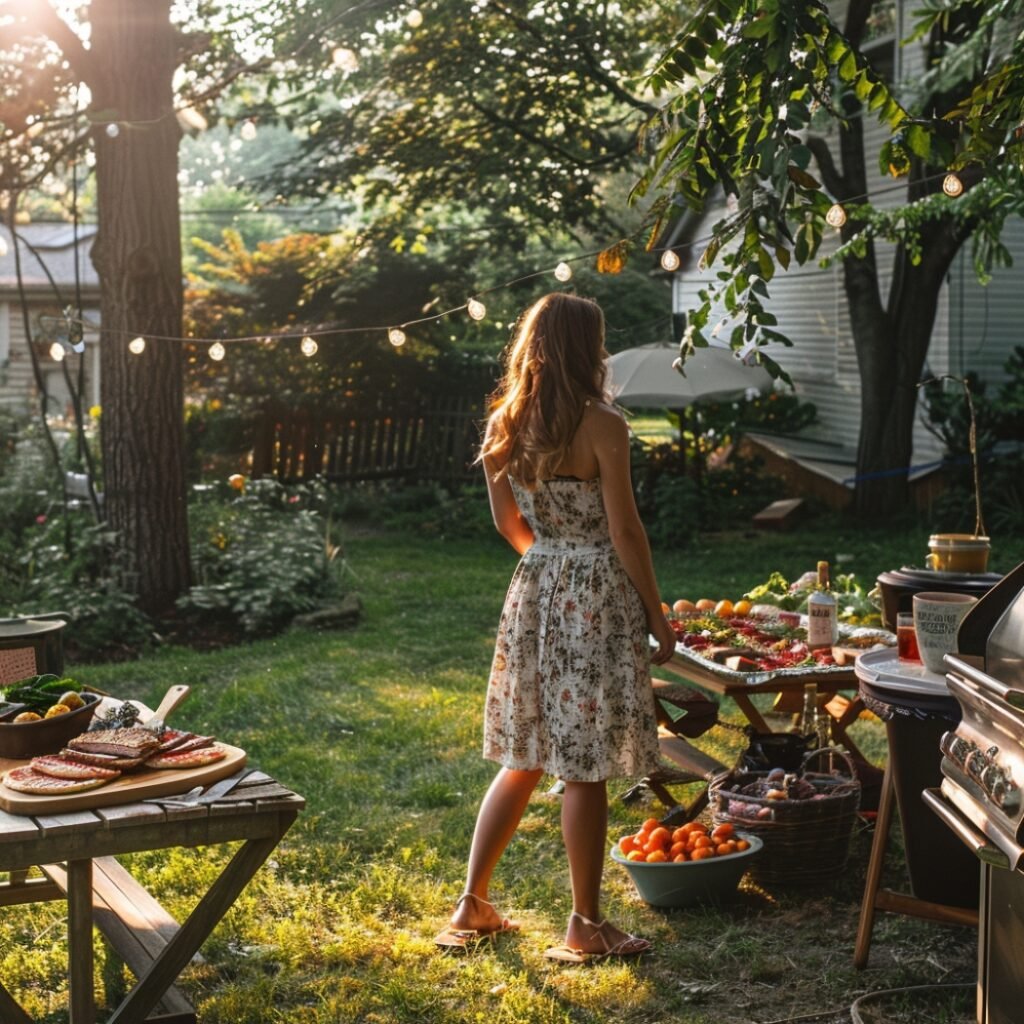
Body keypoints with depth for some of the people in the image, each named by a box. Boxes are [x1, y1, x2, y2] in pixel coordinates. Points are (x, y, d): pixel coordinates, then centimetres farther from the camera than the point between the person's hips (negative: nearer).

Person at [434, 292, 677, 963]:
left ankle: (473, 907, 22)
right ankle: (586, 927, 13)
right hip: (598, 601, -6)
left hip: (534, 592, 6)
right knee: (585, 770, 2)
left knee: (523, 759, 17)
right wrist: (658, 615, -4)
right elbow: (625, 531, -13)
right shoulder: (602, 425, -14)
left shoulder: (505, 426, 4)